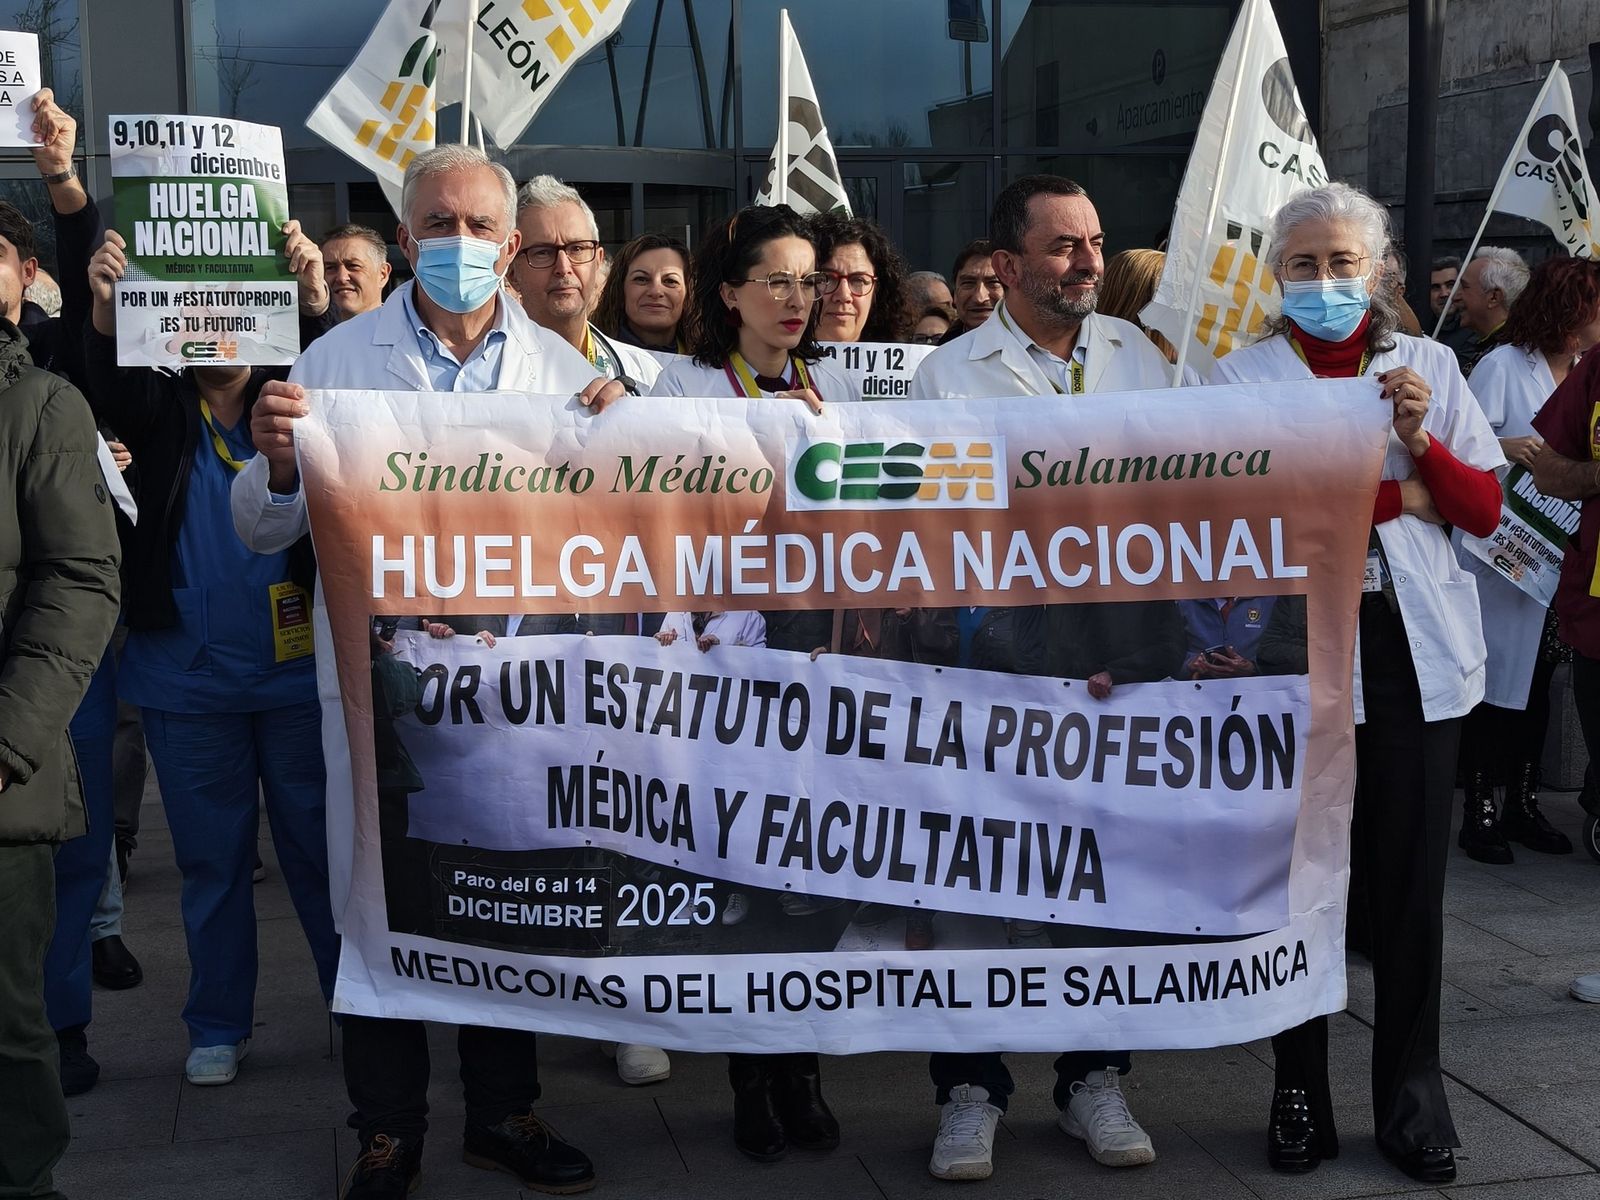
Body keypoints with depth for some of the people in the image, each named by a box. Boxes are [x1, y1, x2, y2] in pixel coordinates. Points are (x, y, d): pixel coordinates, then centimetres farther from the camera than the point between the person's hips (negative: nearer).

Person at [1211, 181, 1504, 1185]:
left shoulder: (1430, 365, 12)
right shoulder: (1241, 376, 4)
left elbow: (1484, 509, 9)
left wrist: (1422, 441, -8)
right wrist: (1398, 497, -6)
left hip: (1416, 649, 2)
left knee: (1412, 875, 5)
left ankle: (1411, 1094, 18)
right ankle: (1301, 1094, 16)